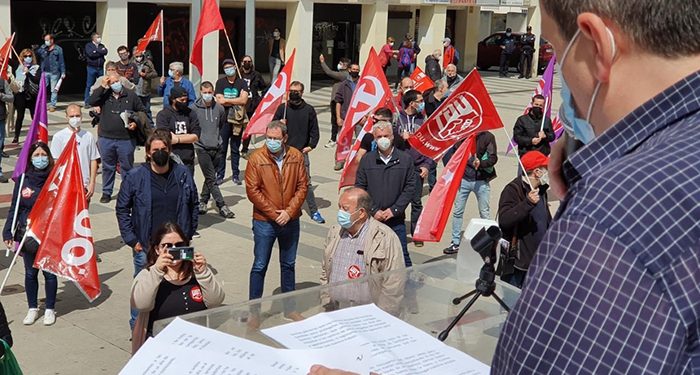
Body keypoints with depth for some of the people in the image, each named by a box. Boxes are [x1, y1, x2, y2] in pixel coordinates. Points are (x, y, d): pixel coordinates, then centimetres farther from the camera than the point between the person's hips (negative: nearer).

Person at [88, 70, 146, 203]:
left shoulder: (130, 95, 2)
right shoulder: (104, 95, 2)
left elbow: (142, 111, 9)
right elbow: (91, 101, -15)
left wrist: (136, 123, -6)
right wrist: (102, 87, -15)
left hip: (126, 139, -1)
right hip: (106, 139, 1)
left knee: (127, 167, 7)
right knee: (107, 167, 13)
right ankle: (106, 192, 25)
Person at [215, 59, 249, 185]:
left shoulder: (242, 83, 3)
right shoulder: (220, 82, 4)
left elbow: (244, 100, -11)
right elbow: (219, 100, -8)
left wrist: (227, 100, -9)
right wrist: (236, 101, -8)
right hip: (223, 119, 0)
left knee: (235, 149, 9)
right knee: (221, 148, 1)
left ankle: (235, 175, 17)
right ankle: (219, 175, 9)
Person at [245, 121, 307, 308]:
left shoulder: (296, 156, -3)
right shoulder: (256, 158, -10)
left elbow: (302, 186, -1)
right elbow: (252, 191, -12)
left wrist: (289, 212, -12)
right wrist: (274, 214, -14)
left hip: (290, 221, 3)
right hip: (264, 222, -3)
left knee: (289, 264, 15)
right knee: (260, 266, 4)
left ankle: (289, 305, 28)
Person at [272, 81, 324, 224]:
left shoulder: (309, 109, 3)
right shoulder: (282, 108, 4)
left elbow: (314, 130, 8)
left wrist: (311, 145, -3)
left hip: (302, 152, -1)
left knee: (306, 182, -2)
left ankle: (314, 211, 4)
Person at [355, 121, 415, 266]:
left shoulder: (405, 159, 1)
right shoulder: (367, 160, 3)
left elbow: (410, 187, -1)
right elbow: (359, 188, 3)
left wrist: (394, 210, -9)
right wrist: (374, 211, -7)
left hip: (396, 220, -1)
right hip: (371, 219, 1)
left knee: (402, 257, 2)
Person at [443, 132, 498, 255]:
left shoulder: (487, 137, -3)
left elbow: (493, 158, -8)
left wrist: (481, 163, -27)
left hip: (481, 181, -3)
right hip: (463, 179, 3)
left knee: (485, 213, 6)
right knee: (457, 211, 6)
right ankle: (456, 243, 16)